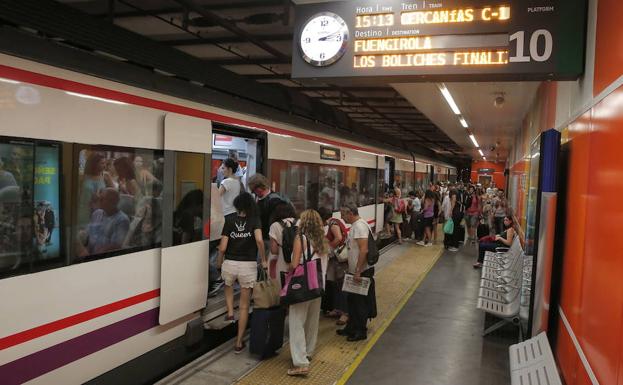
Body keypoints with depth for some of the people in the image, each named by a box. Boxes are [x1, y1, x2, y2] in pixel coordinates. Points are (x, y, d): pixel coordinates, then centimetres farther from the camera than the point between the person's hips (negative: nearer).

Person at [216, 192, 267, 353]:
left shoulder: (230, 221, 1)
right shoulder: (254, 220, -3)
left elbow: (222, 247, -3)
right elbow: (259, 240, -20)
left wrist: (219, 263, 13)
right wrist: (263, 260, -10)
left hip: (230, 264, 1)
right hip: (248, 266, -1)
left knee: (228, 286, 38)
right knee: (244, 306, 12)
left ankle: (230, 313, 18)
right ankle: (239, 343, 15)